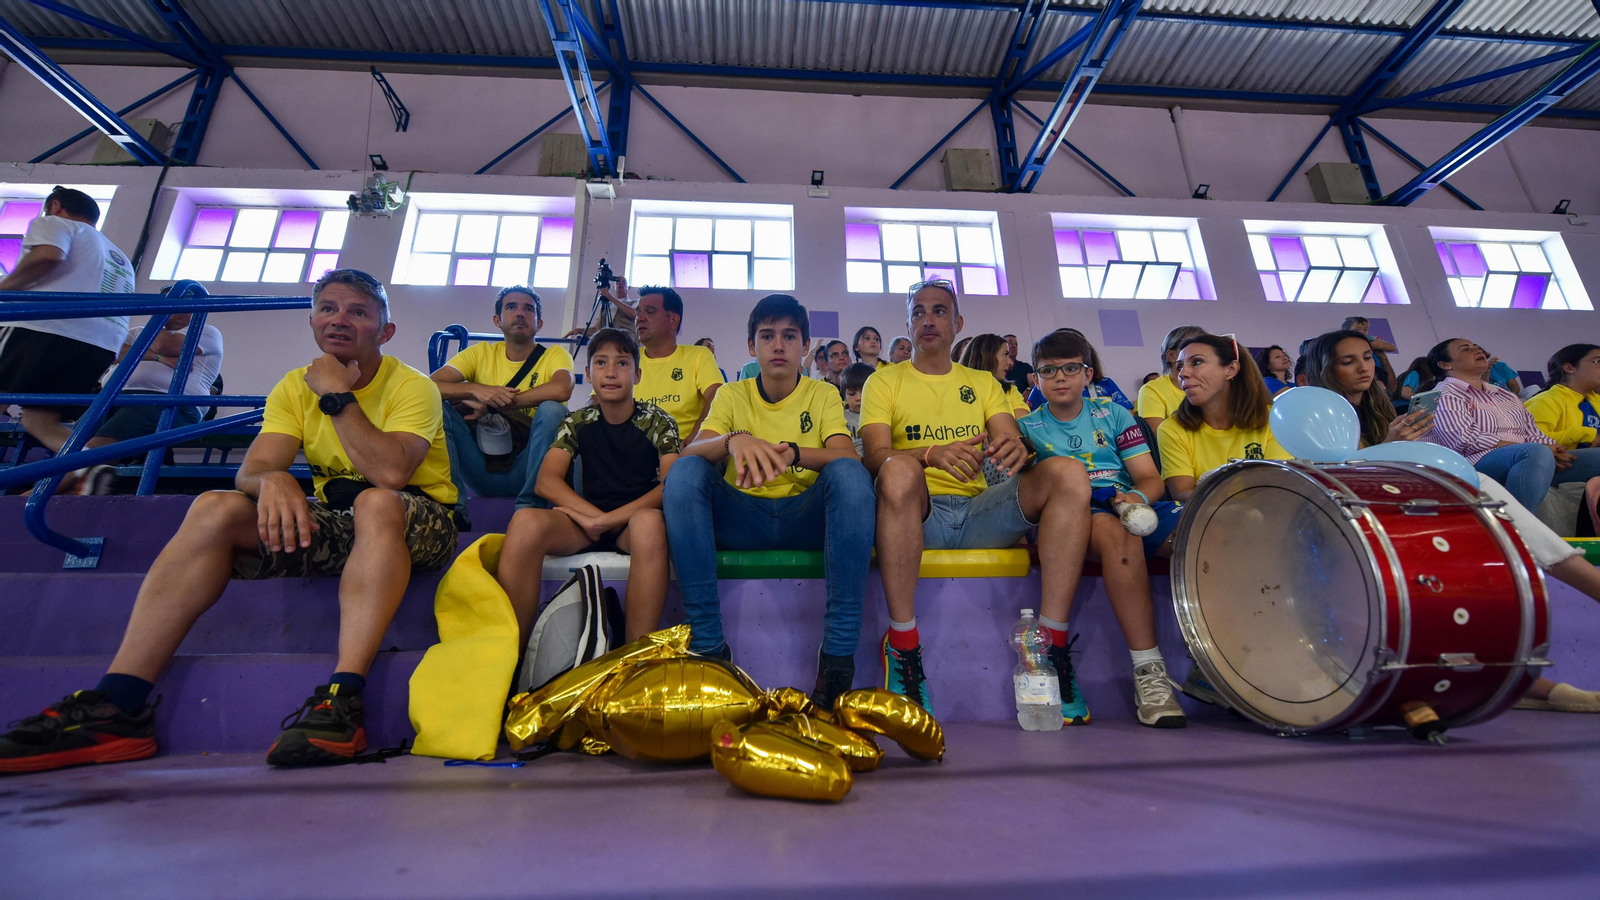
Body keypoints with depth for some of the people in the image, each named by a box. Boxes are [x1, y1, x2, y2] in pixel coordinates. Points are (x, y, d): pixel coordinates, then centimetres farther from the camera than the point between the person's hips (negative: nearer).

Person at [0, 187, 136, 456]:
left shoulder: (54, 223, 10)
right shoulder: (120, 260, 33)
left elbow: (48, 255, -12)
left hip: (44, 328, -7)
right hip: (103, 345, 7)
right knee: (40, 420, 3)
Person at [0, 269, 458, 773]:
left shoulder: (412, 386, -9)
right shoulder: (294, 387, 8)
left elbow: (391, 473, -27)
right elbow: (249, 471, -5)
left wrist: (337, 394, -20)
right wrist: (272, 479, -29)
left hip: (413, 526, -5)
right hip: (332, 526, 5)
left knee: (375, 503, -37)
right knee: (216, 508, -14)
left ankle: (341, 702, -44)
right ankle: (117, 706, -18)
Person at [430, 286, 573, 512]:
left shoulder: (554, 355, -1)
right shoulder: (481, 353, 7)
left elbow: (563, 389, -25)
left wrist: (493, 404, -20)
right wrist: (475, 389, -23)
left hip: (526, 469, -2)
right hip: (484, 469, 2)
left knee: (552, 409, -27)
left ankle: (530, 506, -23)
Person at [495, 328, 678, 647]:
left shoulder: (657, 422, 2)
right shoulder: (578, 422, 9)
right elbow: (547, 481, -3)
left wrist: (606, 521, -20)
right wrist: (595, 517, -18)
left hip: (637, 518, -2)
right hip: (589, 521, 2)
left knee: (649, 521, -39)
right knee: (527, 521, -29)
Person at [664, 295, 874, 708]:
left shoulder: (823, 395, 9)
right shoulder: (732, 396, 10)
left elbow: (847, 457, -11)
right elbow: (690, 452, -8)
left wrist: (792, 452, -31)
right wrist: (734, 441, -31)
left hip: (805, 518, 0)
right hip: (741, 517, 1)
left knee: (849, 474, -30)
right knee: (684, 472, -25)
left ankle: (838, 655, -27)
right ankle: (707, 646, -23)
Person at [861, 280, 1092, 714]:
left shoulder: (983, 383, 23)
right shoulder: (885, 382, 12)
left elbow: (1012, 441, 7)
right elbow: (875, 455, -6)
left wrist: (1017, 448, -19)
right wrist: (933, 453, -27)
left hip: (979, 512, 3)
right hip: (916, 513, -3)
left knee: (1068, 472, -20)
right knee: (899, 469, -37)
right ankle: (902, 643, -27)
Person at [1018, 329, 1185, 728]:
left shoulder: (1113, 415, 20)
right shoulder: (1028, 427, 16)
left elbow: (1150, 478, 11)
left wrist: (1138, 496, -11)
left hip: (1129, 506, 4)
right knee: (1112, 528, -38)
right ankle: (1148, 670, -34)